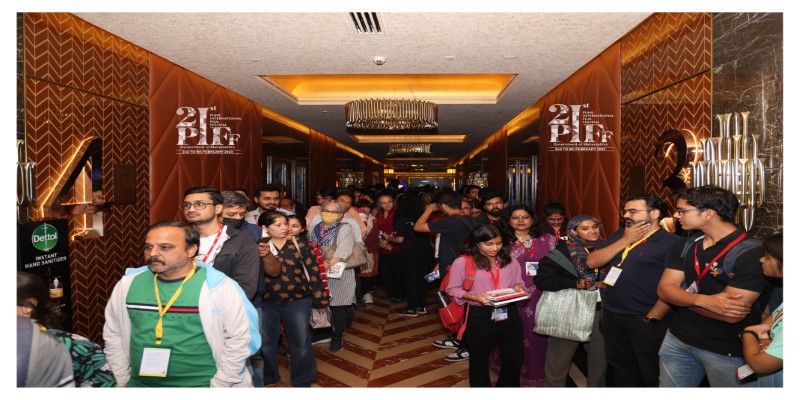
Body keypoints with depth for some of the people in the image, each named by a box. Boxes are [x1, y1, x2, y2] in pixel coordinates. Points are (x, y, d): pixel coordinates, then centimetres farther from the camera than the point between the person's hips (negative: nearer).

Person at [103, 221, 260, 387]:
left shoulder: (219, 287, -18)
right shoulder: (128, 284, -3)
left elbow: (239, 339, -14)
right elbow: (113, 334, 9)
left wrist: (217, 385, -11)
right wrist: (123, 380, 9)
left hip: (199, 384, -4)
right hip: (139, 383, 5)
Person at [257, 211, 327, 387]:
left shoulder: (300, 244, -2)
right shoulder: (258, 248, 2)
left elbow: (313, 271, -3)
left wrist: (319, 298, -5)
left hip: (297, 301, -1)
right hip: (266, 302, 2)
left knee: (300, 342, 8)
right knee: (265, 342, 15)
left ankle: (303, 381, 29)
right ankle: (267, 378, 40)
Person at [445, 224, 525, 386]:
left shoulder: (510, 262, 4)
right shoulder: (462, 262, -11)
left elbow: (518, 284, 14)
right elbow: (453, 289, -6)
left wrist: (518, 289, -9)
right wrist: (475, 297, -21)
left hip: (509, 314, 4)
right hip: (480, 317, -3)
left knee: (514, 359, 15)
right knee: (479, 361, 14)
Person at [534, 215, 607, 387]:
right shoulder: (562, 251, -6)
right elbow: (541, 279, -10)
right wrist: (574, 283, -17)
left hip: (600, 312, 4)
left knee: (600, 359, 13)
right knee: (558, 360, 4)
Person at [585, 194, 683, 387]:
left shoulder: (671, 242, -11)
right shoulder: (618, 236, 11)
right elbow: (591, 262, 0)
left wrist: (652, 318, -17)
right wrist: (625, 240, -6)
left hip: (645, 320, -6)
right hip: (611, 316, 6)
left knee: (651, 375, 9)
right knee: (621, 370, 21)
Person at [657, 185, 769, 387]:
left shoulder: (751, 253, -19)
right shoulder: (686, 246, 2)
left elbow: (732, 315, -25)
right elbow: (664, 289, -5)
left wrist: (681, 297, -11)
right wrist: (703, 300, -25)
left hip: (728, 352, -6)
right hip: (677, 340, 6)